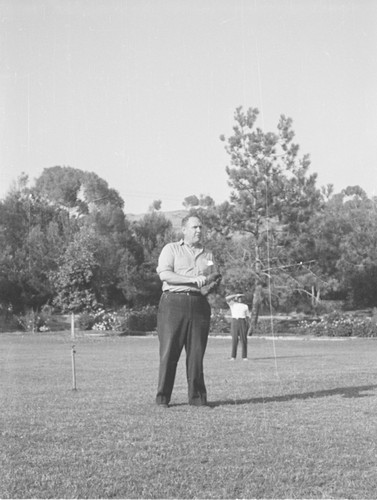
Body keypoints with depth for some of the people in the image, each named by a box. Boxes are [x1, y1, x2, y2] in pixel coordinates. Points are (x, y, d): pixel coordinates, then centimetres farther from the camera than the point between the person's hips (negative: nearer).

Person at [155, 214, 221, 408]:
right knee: (169, 351, -5)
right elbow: (164, 274, -7)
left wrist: (211, 285, -3)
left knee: (196, 353, 1)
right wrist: (193, 279, -14)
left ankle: (197, 397, 8)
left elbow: (213, 281, 23)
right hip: (174, 302, -3)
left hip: (199, 304, 4)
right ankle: (162, 398, 1)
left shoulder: (208, 255, 21)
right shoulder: (171, 249, 8)